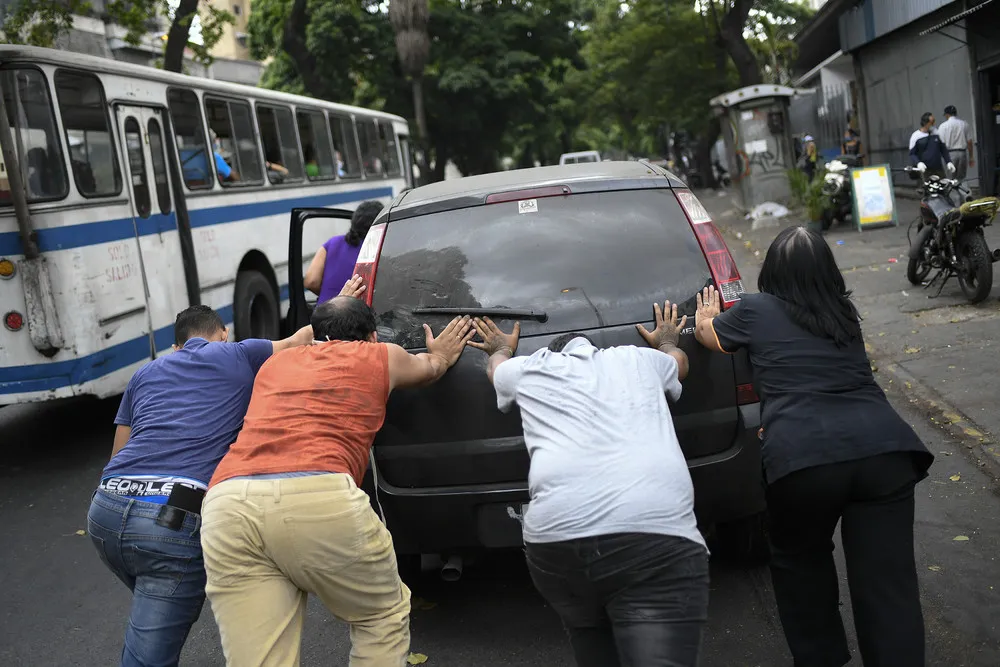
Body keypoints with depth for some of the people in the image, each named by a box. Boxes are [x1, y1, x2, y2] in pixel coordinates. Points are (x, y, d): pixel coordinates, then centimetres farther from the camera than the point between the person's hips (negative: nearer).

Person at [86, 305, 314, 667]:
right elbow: (305, 338, 28)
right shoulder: (240, 355, 16)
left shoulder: (147, 372, 27)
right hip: (173, 521, -6)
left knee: (152, 606, 34)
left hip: (105, 511, 6)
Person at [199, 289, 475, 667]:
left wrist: (337, 305, 76)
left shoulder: (275, 364, 33)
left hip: (227, 505, 4)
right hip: (319, 497, -4)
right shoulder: (381, 356, 25)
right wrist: (443, 354, 71)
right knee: (384, 617, 21)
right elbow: (430, 367, 49)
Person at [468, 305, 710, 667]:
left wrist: (501, 349, 73)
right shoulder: (639, 359, 28)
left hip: (555, 538, 1)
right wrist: (666, 341, 74)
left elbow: (496, 366, 51)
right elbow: (678, 360, 53)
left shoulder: (528, 369, 26)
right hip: (659, 536, -1)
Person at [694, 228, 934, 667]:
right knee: (889, 586, 3)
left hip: (803, 456, -2)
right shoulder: (846, 313, 24)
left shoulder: (757, 310, 14)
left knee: (799, 561, 24)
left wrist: (706, 315, 57)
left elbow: (707, 334, 35)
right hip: (885, 447, 3)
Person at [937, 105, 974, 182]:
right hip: (963, 153, 3)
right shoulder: (964, 124, 5)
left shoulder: (943, 126, -3)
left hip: (950, 153, -3)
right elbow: (969, 142, 6)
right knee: (961, 178, 8)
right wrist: (971, 157, 14)